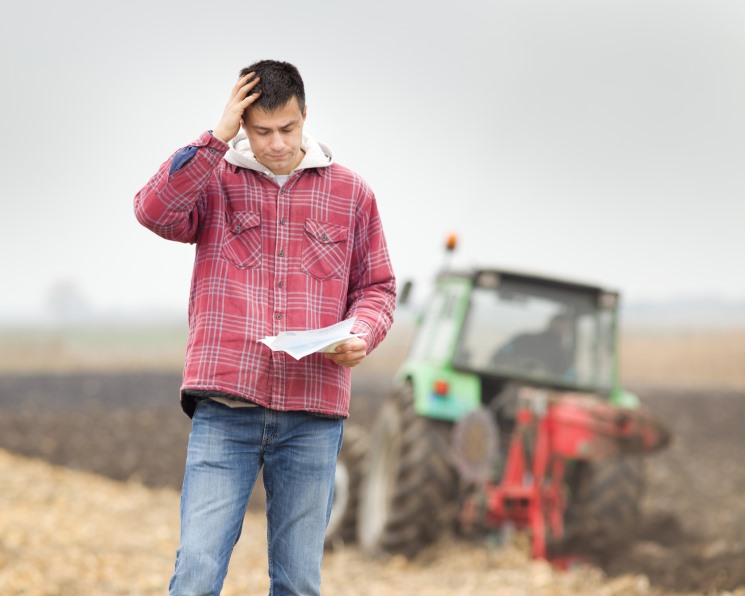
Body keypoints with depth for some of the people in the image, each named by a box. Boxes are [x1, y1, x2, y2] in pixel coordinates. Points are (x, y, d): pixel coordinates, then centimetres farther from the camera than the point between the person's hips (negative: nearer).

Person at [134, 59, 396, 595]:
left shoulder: (351, 193, 11)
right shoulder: (214, 180, 7)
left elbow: (377, 286, 16)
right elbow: (156, 211, -12)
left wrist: (362, 336, -5)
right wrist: (218, 138, -12)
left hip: (313, 414, 2)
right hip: (226, 407, -2)